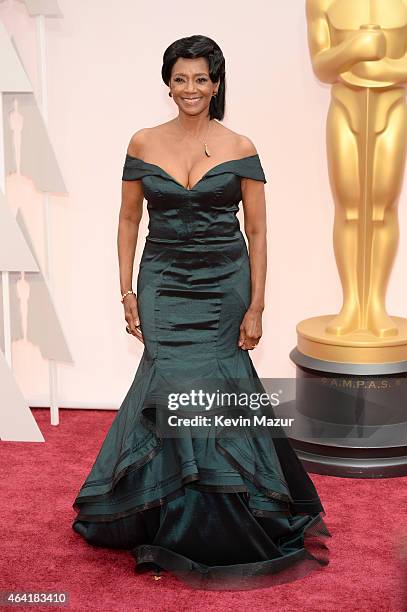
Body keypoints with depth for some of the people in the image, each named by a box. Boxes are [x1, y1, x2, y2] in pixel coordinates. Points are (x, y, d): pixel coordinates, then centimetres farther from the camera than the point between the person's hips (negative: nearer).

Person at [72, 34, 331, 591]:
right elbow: (129, 220, 9)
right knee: (179, 384, -8)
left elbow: (257, 232, -1)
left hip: (224, 287, -1)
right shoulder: (143, 144, 3)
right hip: (164, 286, 1)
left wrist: (256, 307, -5)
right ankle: (185, 524, 11)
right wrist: (126, 291, 2)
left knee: (204, 389, -1)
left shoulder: (240, 149, -1)